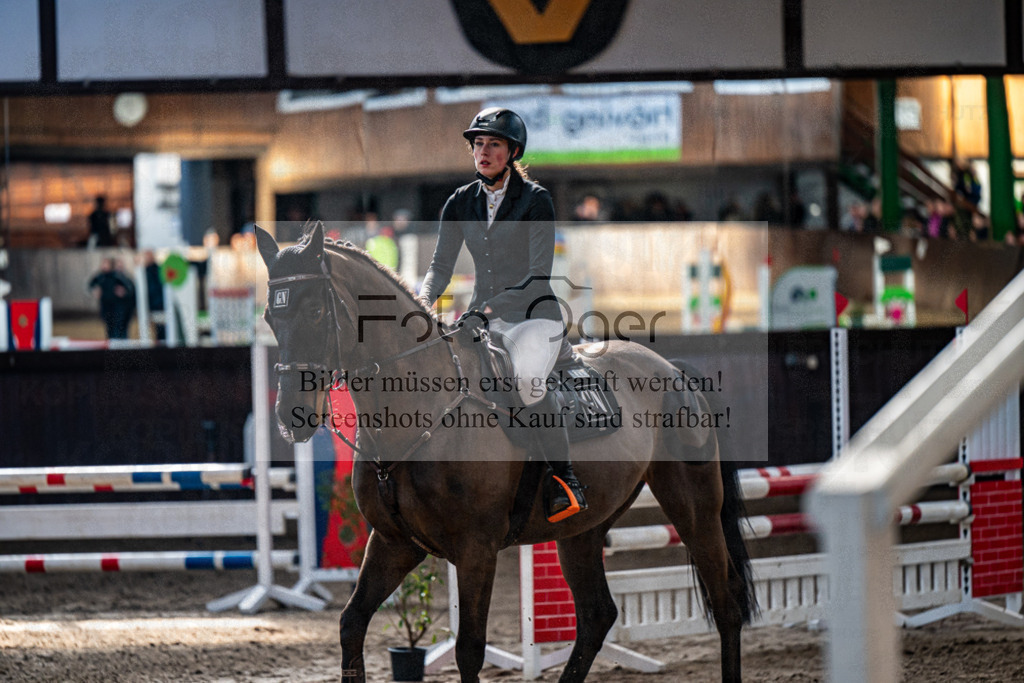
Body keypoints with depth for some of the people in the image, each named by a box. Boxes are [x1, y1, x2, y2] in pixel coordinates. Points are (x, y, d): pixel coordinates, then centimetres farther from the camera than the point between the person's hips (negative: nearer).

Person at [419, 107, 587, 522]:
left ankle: (566, 481, -24)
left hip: (534, 314, -6)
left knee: (526, 375, -35)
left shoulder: (535, 200, -8)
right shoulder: (461, 203, 7)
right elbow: (441, 267, 7)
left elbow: (539, 275, -15)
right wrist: (423, 302, -14)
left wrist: (488, 308, -27)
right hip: (484, 319, 6)